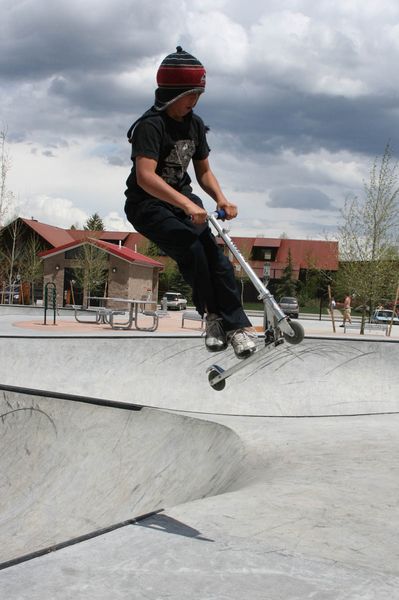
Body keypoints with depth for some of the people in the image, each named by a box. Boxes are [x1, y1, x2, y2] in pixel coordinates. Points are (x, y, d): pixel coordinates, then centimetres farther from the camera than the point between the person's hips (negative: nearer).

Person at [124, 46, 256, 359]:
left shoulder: (195, 124, 5)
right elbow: (145, 176, -32)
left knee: (214, 253, -15)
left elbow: (204, 172, 10)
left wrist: (221, 199, -11)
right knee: (191, 249, -29)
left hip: (182, 198, 6)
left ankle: (237, 324, -14)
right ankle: (212, 315, -14)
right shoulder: (150, 125, -19)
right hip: (147, 204, -6)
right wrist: (187, 204, -43)